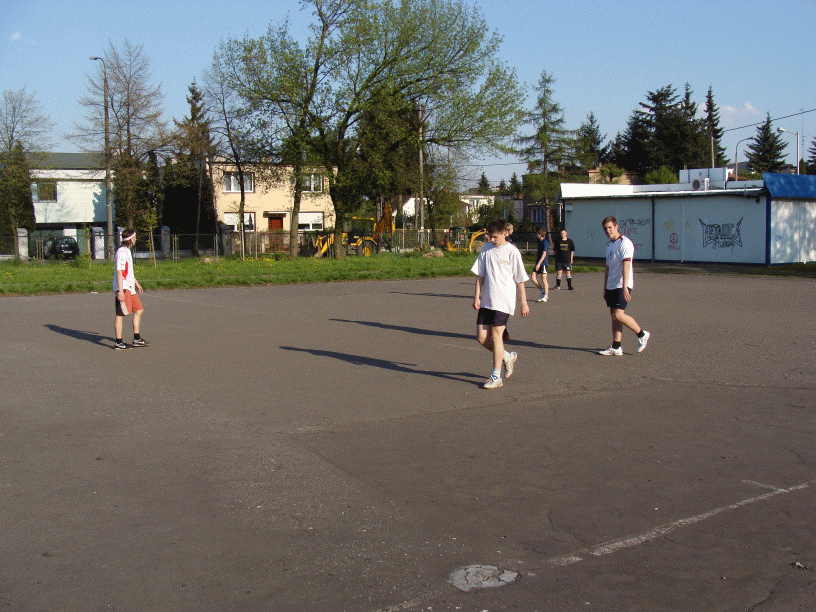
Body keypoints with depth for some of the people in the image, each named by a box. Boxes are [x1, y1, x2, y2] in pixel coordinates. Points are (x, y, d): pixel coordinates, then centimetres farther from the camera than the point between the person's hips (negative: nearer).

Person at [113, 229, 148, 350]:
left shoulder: (127, 251, 18)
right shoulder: (122, 252, -14)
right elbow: (119, 272, -21)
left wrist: (136, 283, 36)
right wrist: (120, 291, -25)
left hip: (130, 288, 10)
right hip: (123, 289, -10)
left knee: (139, 310, 12)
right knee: (121, 315, -6)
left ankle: (137, 338, 19)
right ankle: (119, 342, -1)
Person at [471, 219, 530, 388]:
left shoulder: (512, 252, -5)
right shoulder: (486, 249, 8)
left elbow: (520, 279, -1)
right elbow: (480, 275, 12)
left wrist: (524, 302, 1)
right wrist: (477, 296, 4)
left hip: (504, 302, -5)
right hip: (486, 301, 5)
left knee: (496, 336, -9)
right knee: (481, 337, 2)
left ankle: (496, 377, 1)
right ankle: (507, 357, 28)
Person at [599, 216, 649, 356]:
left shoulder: (625, 243, -11)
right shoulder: (609, 245, 16)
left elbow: (626, 266, -19)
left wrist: (625, 287, -26)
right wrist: (605, 288, 21)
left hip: (622, 285, -8)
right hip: (611, 286, 8)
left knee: (618, 315, -14)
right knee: (613, 315, 6)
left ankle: (642, 334, 5)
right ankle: (616, 347, 9)